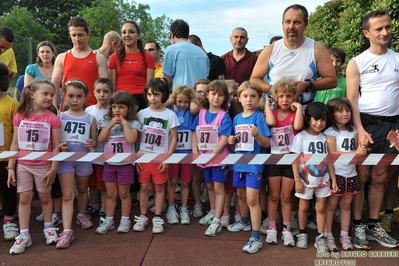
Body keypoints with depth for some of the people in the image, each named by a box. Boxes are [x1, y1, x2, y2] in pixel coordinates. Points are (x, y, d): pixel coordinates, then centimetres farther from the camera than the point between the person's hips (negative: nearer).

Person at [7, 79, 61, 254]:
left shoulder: (52, 118, -10)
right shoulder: (20, 116, -3)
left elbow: (56, 147, -7)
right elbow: (15, 144, 1)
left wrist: (53, 169, -11)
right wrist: (11, 167, 0)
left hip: (43, 166, -2)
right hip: (23, 165, 2)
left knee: (45, 197, 12)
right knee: (24, 198, 6)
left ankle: (48, 228, 30)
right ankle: (24, 235, 15)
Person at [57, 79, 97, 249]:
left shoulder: (90, 119, 0)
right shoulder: (60, 117, -2)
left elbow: (94, 141, 3)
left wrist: (92, 144, -19)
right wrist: (59, 145, -22)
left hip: (84, 159, 2)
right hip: (65, 159, -1)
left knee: (82, 189, 21)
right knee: (67, 195, -3)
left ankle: (81, 215, 45)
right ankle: (67, 230, -2)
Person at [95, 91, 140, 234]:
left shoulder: (133, 123, -7)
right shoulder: (108, 122, 4)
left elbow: (131, 139, -24)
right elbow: (101, 139, -6)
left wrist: (124, 123, -18)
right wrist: (111, 124, -13)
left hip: (125, 164, -3)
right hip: (109, 164, 4)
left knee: (124, 194, 9)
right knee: (110, 194, 13)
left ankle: (125, 220, 23)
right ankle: (108, 220, 24)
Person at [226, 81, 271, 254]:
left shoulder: (259, 117, -11)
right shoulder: (237, 118, 7)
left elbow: (266, 143, -14)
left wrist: (257, 134, -32)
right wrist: (232, 141, -3)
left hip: (254, 163, -6)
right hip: (239, 162, 7)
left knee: (252, 199, -8)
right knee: (241, 195, 21)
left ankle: (256, 237, 0)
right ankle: (244, 222, 44)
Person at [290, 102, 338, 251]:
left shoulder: (325, 138, 1)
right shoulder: (300, 137, -10)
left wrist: (333, 179, 2)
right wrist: (297, 180, -14)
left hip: (323, 180, 3)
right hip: (306, 179, -3)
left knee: (321, 208, 9)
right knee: (303, 207, 12)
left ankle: (320, 238, 19)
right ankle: (302, 234, 29)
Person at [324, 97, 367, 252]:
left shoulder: (353, 130, 9)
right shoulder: (330, 132, -9)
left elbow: (359, 150, 14)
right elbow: (333, 154, -18)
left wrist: (363, 149, -9)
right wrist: (355, 153, -22)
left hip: (351, 174, 5)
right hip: (335, 174, -5)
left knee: (346, 205, 13)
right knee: (331, 205, 4)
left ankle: (344, 236, 23)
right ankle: (328, 236, 14)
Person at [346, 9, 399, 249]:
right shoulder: (357, 63, 0)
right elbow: (351, 99, -4)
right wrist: (359, 129, -14)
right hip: (366, 123, -3)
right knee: (361, 176, 1)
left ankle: (374, 225, 20)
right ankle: (357, 225, 11)